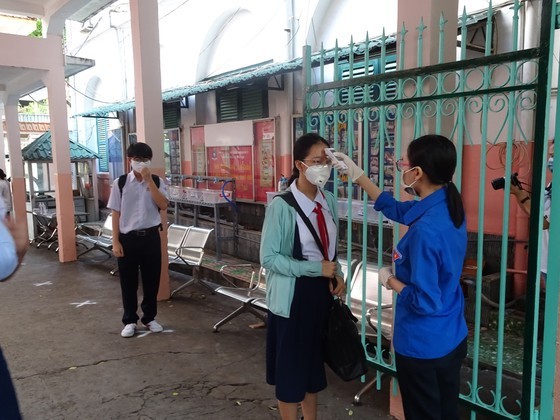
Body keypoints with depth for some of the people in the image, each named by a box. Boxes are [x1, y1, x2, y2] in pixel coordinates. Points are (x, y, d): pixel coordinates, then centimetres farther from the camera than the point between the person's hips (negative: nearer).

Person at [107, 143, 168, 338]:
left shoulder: (157, 181, 1)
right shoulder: (120, 183, -1)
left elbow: (163, 205, -14)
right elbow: (116, 214, 0)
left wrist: (149, 180, -17)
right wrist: (116, 242, -5)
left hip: (150, 236, 1)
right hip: (128, 238, -1)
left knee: (151, 279, 9)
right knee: (128, 281, 8)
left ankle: (150, 317, 27)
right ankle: (130, 320, 23)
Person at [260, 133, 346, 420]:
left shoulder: (328, 201, 0)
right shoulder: (282, 206, -18)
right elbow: (269, 257, -18)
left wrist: (337, 275, -6)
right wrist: (316, 268, -22)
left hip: (323, 290, 6)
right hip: (293, 294, -6)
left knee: (315, 359, 21)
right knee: (291, 363, 10)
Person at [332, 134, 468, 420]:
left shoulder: (426, 230, -31)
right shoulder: (449, 207, -4)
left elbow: (425, 301, -28)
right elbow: (395, 208, 11)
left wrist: (390, 280, -12)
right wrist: (357, 175, 11)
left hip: (422, 346, -8)